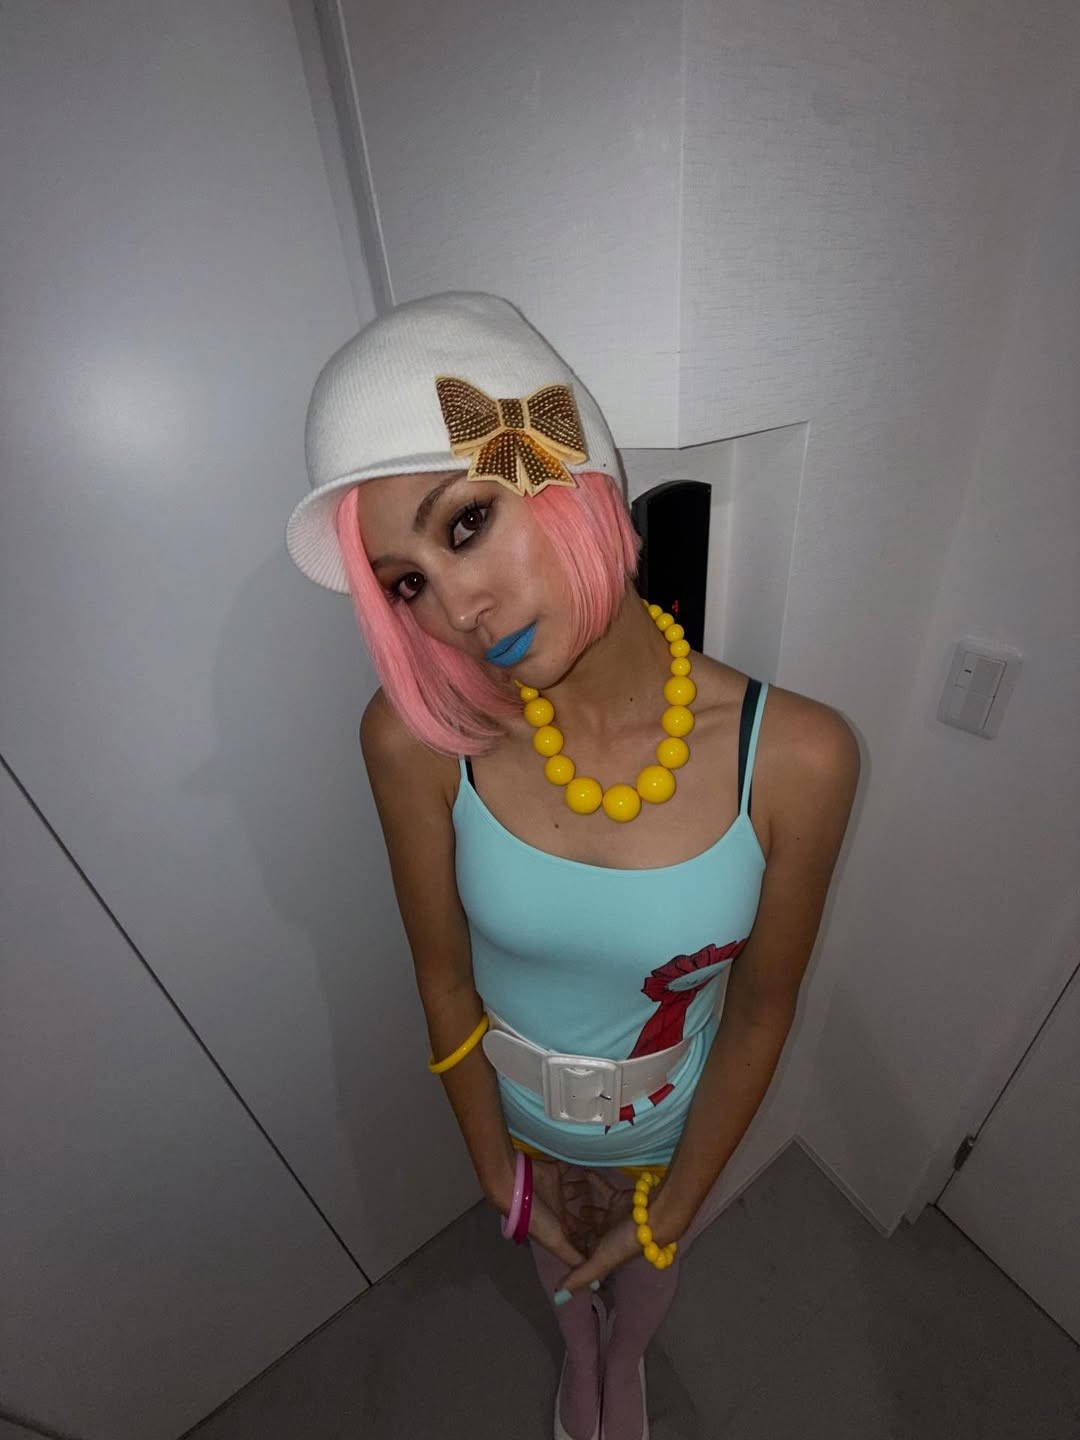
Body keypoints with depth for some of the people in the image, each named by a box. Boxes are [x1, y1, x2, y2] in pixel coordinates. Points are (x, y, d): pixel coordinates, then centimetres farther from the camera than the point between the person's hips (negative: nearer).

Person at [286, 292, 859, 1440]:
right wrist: (497, 1168, -1)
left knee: (644, 1279, 37)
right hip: (513, 1104, 1)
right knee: (558, 1270, 38)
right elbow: (445, 979, -16)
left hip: (675, 1119, 0)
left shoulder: (795, 758, -32)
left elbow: (761, 1012, -17)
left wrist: (669, 1211, -4)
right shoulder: (416, 739, -31)